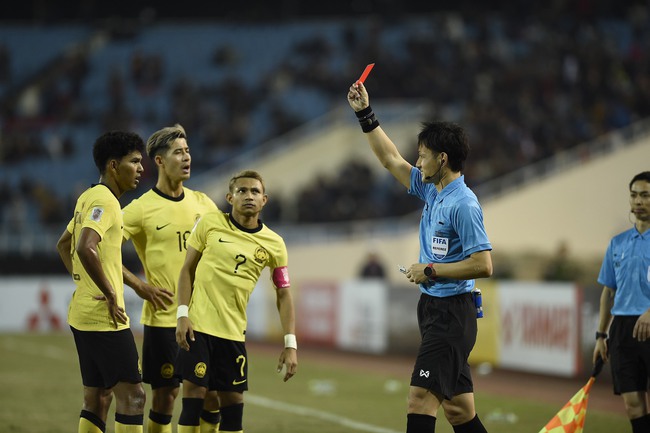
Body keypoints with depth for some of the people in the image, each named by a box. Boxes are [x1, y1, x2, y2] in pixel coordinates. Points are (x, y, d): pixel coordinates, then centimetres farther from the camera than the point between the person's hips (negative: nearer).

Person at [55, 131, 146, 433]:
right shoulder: (104, 200, -15)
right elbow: (86, 248, -30)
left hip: (83, 314, 10)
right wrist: (111, 295, -22)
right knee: (131, 395, -7)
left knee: (98, 398, 12)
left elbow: (63, 245, 27)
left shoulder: (89, 197, 15)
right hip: (104, 318, -10)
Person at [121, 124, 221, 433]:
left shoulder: (202, 203, 8)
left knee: (213, 392, 4)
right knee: (166, 394, -1)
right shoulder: (141, 209, -7)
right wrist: (140, 287, -12)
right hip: (164, 317, -5)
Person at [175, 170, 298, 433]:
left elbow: (284, 294, 7)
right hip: (196, 325, -2)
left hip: (233, 332, 2)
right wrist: (182, 314, -7)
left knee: (233, 400, 2)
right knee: (193, 392, -7)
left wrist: (290, 344, 0)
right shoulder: (210, 223, -1)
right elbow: (187, 269, 4)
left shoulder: (274, 244, 3)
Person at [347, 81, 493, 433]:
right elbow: (392, 160, 24)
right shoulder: (432, 190, 11)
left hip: (450, 313, -9)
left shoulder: (463, 204, -16)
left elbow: (483, 265, -20)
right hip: (434, 309, 9)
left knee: (420, 400, -14)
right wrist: (365, 114, 21)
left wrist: (431, 271, -15)